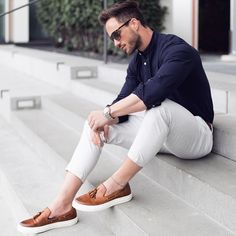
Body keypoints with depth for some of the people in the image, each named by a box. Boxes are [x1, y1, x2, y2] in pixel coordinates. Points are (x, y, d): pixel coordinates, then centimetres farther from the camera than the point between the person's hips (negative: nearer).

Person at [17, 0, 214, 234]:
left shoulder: (176, 49, -19)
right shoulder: (137, 60, 6)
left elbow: (152, 91, -35)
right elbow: (124, 100, 1)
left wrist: (108, 113, -28)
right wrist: (105, 120, -20)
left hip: (196, 136, -7)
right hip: (160, 132, 8)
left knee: (159, 105, -39)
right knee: (96, 123, -7)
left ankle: (117, 185, -26)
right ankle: (62, 205, -21)